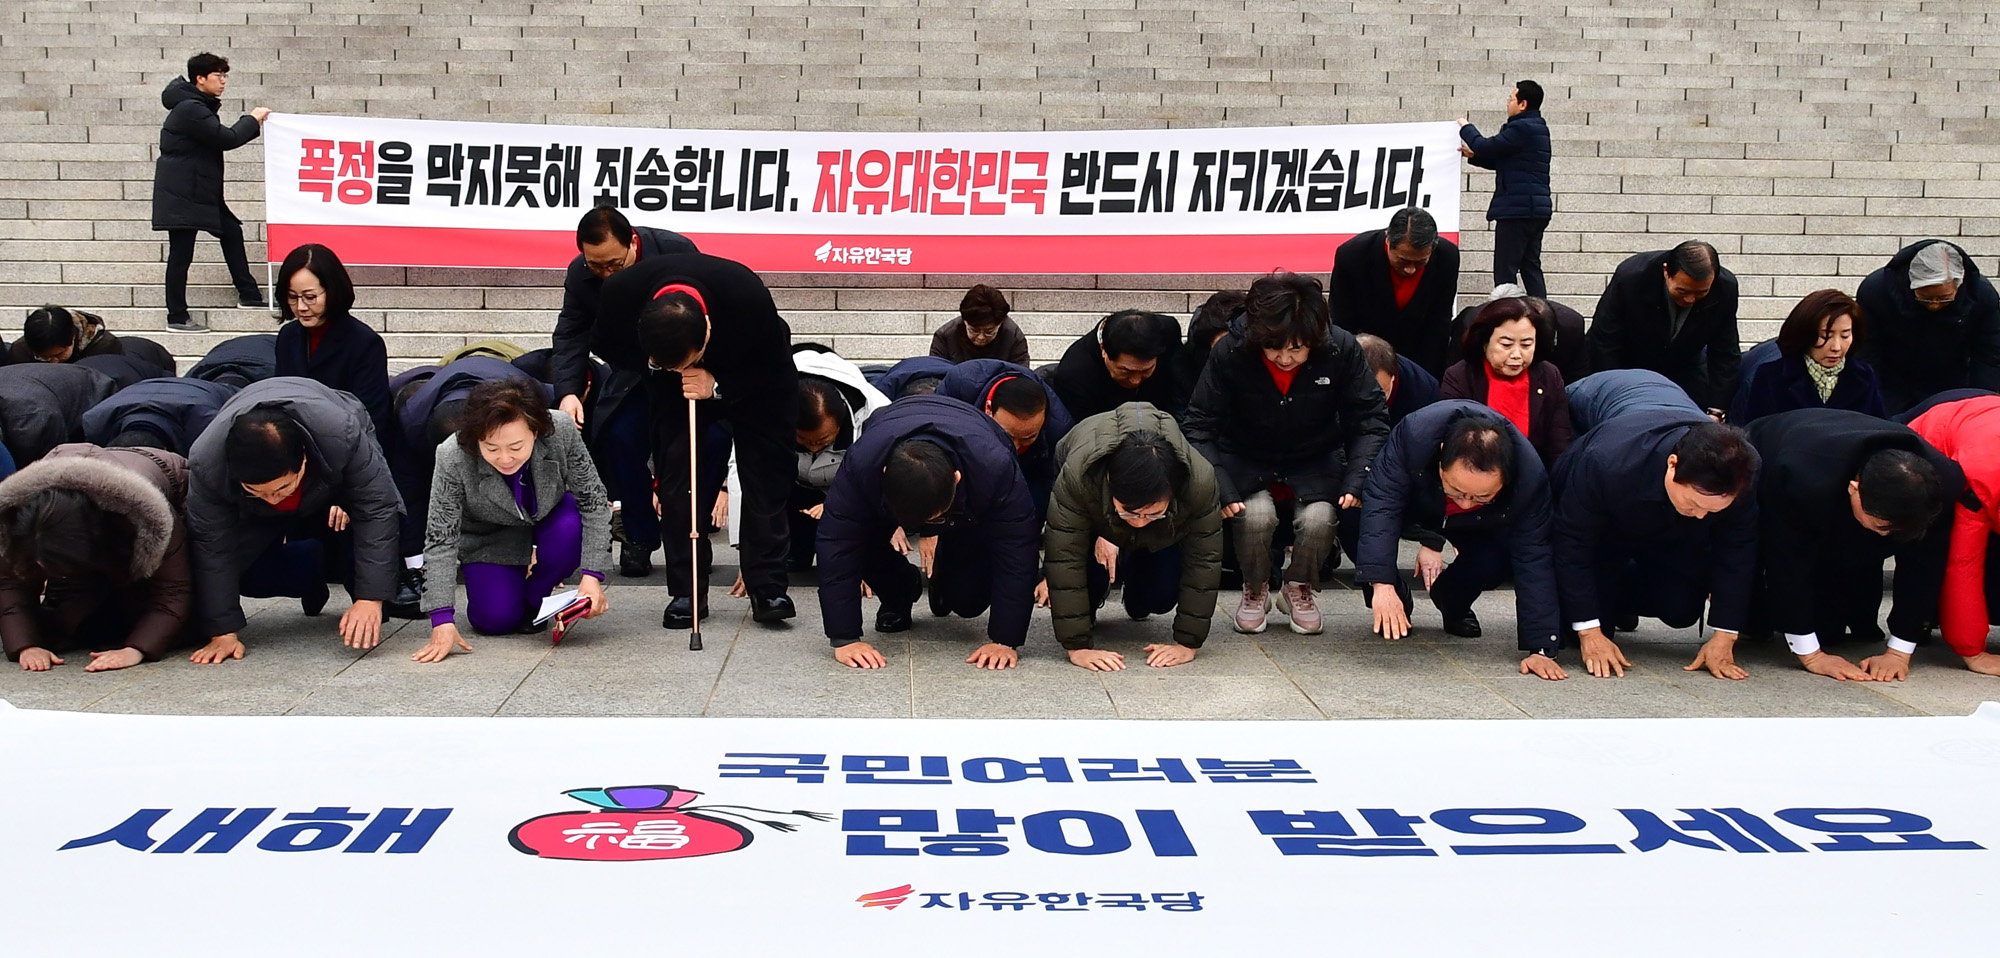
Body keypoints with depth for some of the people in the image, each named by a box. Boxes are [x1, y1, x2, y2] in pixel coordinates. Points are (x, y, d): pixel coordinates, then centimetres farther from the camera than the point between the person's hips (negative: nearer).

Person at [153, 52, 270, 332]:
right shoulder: (190, 110, -19)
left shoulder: (198, 106, 14)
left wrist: (252, 124, 8)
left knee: (231, 230, 12)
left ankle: (248, 294, 19)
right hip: (181, 193, -11)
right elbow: (226, 139, -20)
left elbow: (220, 138, 17)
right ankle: (177, 316, 2)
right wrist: (252, 120, -7)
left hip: (200, 191, 11)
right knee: (181, 253, -4)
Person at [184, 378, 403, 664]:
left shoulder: (343, 435, -45)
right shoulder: (206, 461, -40)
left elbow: (377, 510, -37)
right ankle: (317, 570, 12)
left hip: (336, 479, -2)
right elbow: (212, 545, -30)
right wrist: (223, 633, -30)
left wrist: (370, 599, -40)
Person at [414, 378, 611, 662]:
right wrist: (442, 621, -38)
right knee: (495, 619, -17)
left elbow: (594, 502, -24)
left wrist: (592, 575, -32)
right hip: (489, 537, -1)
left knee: (570, 530, -33)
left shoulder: (562, 432, -34)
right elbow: (440, 540, -31)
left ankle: (534, 598, -2)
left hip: (550, 514, 1)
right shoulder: (452, 459, -35)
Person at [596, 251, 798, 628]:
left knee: (767, 470, -10)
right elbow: (605, 344, -10)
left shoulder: (750, 299, -41)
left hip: (753, 377, -2)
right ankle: (686, 590, -3)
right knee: (674, 463, -9)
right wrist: (654, 364, -28)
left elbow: (774, 367, -22)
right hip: (675, 385, 2)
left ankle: (768, 588, -3)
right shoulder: (622, 293, -34)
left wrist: (719, 388, -35)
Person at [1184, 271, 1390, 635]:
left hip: (1316, 461, 1)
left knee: (1318, 518, -28)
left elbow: (1370, 419, -10)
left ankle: (1299, 590, 6)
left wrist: (1357, 481, -22)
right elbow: (1200, 427, -15)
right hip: (1247, 460, -1)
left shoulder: (1341, 349, -19)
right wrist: (1219, 488, -27)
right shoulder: (1229, 354, -22)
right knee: (1256, 515, -30)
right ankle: (1255, 590, 2)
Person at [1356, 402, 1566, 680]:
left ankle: (1452, 605, 3)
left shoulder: (1530, 476, -37)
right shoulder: (1415, 433, -43)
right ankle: (1391, 613, -7)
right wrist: (1381, 584, -52)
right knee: (1356, 516, -33)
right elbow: (1381, 502, -41)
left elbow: (1533, 561, -31)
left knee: (1502, 554, -31)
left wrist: (1541, 649, -33)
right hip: (1414, 508, -1)